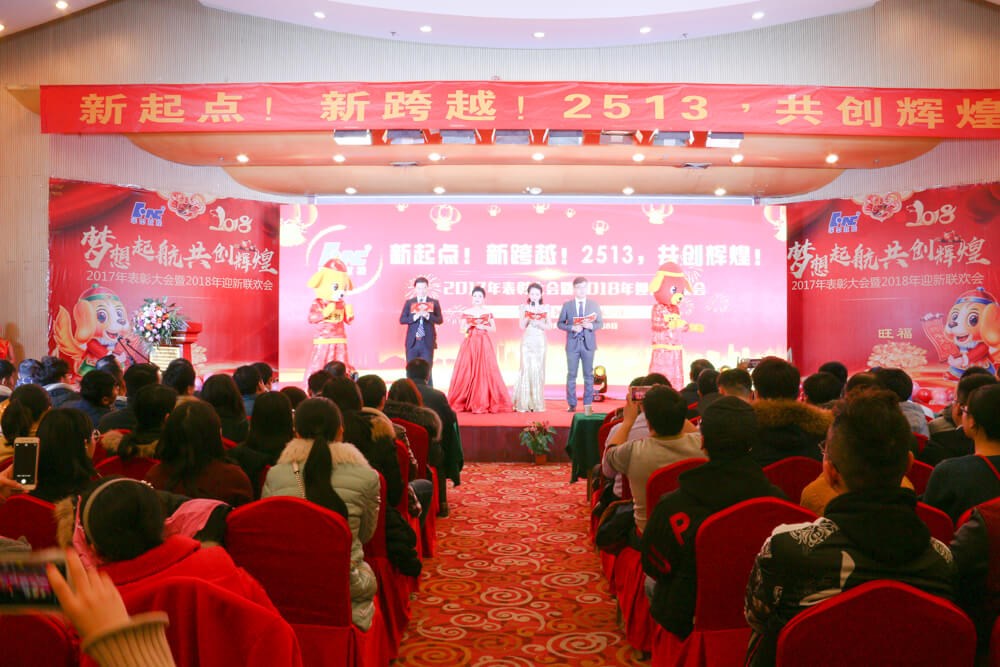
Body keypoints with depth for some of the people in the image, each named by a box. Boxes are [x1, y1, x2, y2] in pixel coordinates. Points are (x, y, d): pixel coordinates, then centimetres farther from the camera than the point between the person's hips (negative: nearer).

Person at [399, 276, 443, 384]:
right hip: (412, 342, 1)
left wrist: (428, 316, -17)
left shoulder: (434, 302, 5)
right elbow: (402, 320, 0)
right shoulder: (409, 302, 7)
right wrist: (415, 317, -16)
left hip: (427, 342, -1)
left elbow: (440, 320, -1)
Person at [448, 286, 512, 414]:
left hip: (484, 344, 0)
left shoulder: (488, 313, 8)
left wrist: (484, 327, -8)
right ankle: (462, 402, 2)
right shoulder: (465, 312, 6)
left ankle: (483, 403, -2)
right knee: (466, 372, -4)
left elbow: (494, 328, 9)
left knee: (485, 371, -6)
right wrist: (469, 325, -12)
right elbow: (461, 330, 6)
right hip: (469, 344, 0)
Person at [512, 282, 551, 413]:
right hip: (527, 342, -1)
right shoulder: (524, 307, 5)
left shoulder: (545, 308, 6)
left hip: (540, 342, 1)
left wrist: (538, 322, -14)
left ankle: (537, 403, 5)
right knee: (526, 369, -6)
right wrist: (529, 316, -11)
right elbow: (522, 326, 1)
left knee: (538, 370, -1)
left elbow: (548, 326, 2)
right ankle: (524, 403, -2)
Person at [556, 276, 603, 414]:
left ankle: (587, 404, 9)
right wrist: (572, 327, -13)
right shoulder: (567, 305, 4)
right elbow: (560, 323, 4)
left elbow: (600, 323, 6)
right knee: (571, 375, 3)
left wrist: (591, 326, -15)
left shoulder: (594, 305, 6)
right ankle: (572, 404, 9)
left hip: (588, 343, 1)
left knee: (588, 375, 3)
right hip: (572, 344, 0)